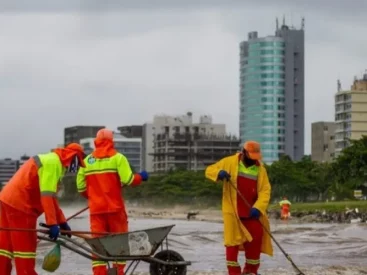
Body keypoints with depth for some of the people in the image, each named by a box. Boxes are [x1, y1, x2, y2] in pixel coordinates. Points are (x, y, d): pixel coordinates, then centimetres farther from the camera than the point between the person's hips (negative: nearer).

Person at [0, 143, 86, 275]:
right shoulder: (53, 162, -13)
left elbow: (51, 195, 23)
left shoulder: (51, 160, 20)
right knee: (25, 245, -5)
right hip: (19, 204, -10)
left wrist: (62, 221, 21)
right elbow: (47, 195, -22)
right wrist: (52, 223, -23)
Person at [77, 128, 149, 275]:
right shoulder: (117, 158, -5)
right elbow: (128, 180, -14)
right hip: (115, 207, -3)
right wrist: (141, 177, 5)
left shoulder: (87, 160, 7)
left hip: (96, 208, 3)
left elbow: (80, 187, 7)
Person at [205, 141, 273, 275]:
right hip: (233, 211, -2)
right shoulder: (230, 162, -2)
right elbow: (209, 170, 0)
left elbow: (265, 191, -5)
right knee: (233, 241, 0)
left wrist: (258, 207, -20)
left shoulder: (260, 169, 2)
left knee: (256, 239, 2)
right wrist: (219, 173, -24)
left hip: (251, 212, 2)